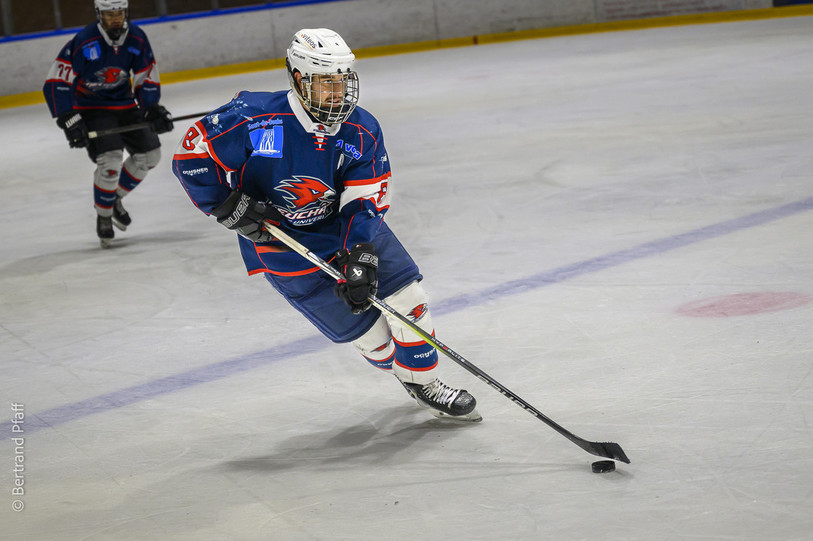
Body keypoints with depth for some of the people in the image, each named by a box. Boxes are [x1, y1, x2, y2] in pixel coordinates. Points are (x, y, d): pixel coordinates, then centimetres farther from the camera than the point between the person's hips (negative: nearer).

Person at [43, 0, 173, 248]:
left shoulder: (137, 38, -8)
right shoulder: (83, 42, -23)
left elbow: (146, 79, 4)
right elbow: (56, 83, -23)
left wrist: (153, 110, -11)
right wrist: (69, 121, -29)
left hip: (124, 104, 6)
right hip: (90, 107, -6)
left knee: (149, 153, 0)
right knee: (111, 159, -22)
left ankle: (114, 198, 20)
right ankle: (103, 216, -2)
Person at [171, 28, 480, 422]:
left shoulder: (362, 132, -14)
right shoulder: (256, 119, -26)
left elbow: (364, 201, -15)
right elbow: (191, 155, -17)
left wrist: (362, 257, -29)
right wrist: (230, 207, -23)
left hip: (346, 224, 4)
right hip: (284, 242, -4)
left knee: (404, 293, -4)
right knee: (364, 328, -3)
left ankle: (425, 382, 17)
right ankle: (401, 369, 28)